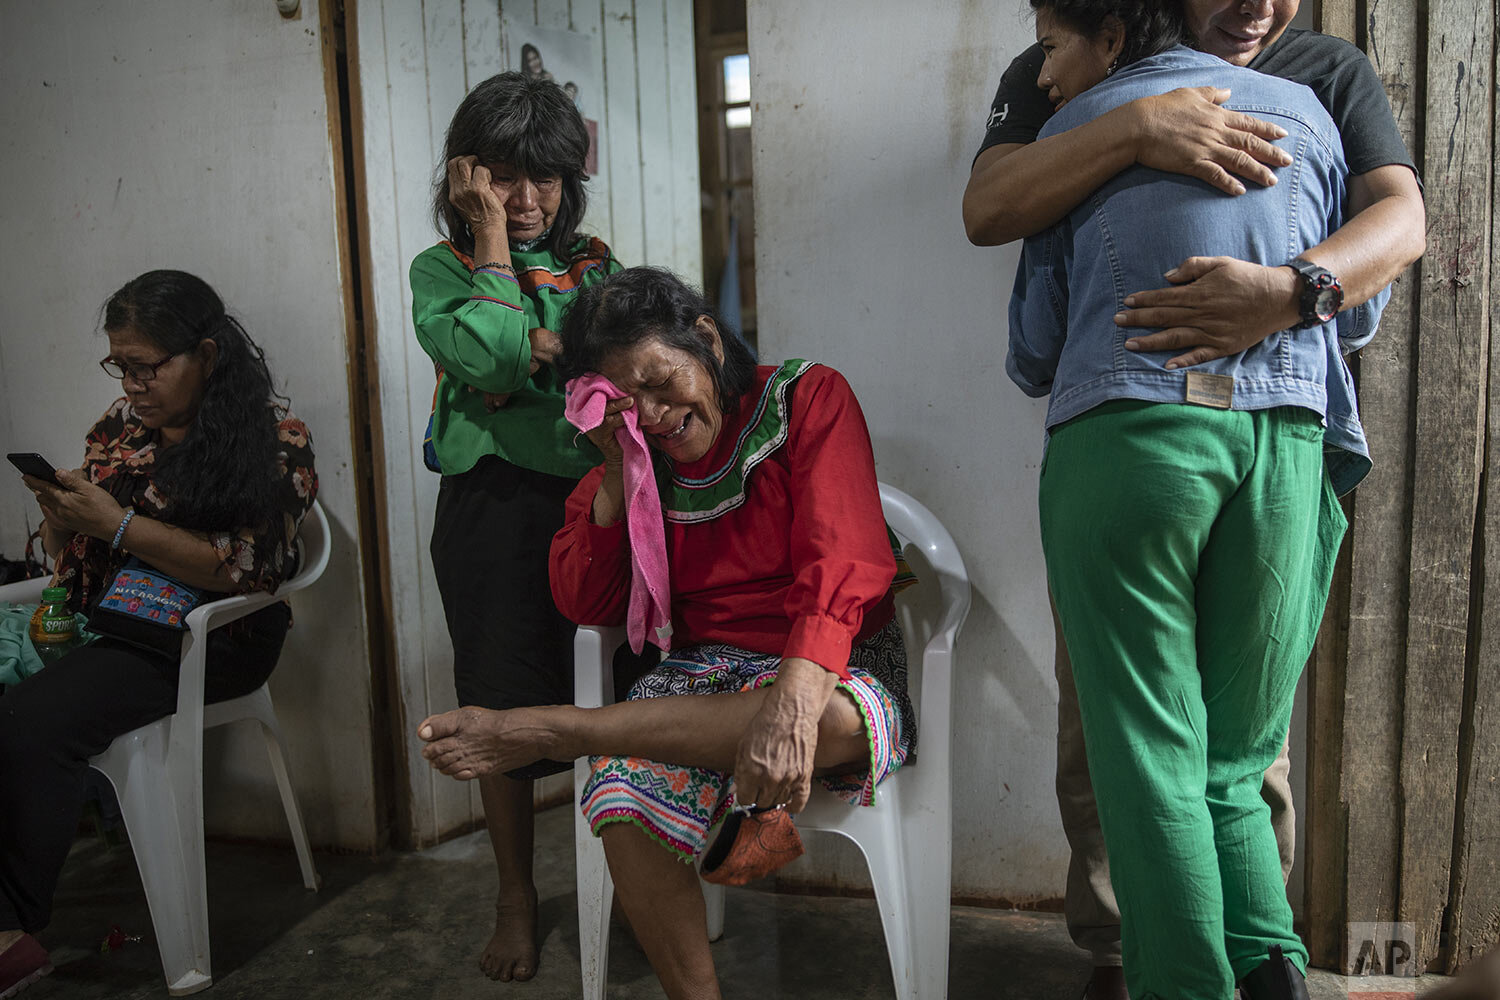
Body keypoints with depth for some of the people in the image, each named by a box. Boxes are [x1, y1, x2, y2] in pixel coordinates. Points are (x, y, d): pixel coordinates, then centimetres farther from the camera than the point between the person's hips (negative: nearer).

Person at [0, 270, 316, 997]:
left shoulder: (273, 438, -5)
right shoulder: (121, 422, 13)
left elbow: (245, 567, -15)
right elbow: (69, 552, 19)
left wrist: (116, 525, -19)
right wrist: (60, 514, -5)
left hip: (204, 641, -6)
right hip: (101, 617, 7)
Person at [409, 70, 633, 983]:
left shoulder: (593, 261, 12)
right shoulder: (441, 269, 5)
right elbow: (491, 361, -15)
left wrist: (541, 349, -14)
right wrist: (491, 238, -7)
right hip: (496, 505, -1)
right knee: (506, 702, 6)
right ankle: (517, 897, 25)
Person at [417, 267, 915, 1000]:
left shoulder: (810, 399, -4)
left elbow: (842, 562, -19)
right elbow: (586, 605, 8)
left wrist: (792, 698, -37)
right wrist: (616, 477, -5)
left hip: (826, 670, -3)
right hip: (705, 672, 3)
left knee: (833, 720, -39)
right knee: (625, 803, -27)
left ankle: (540, 731, -28)